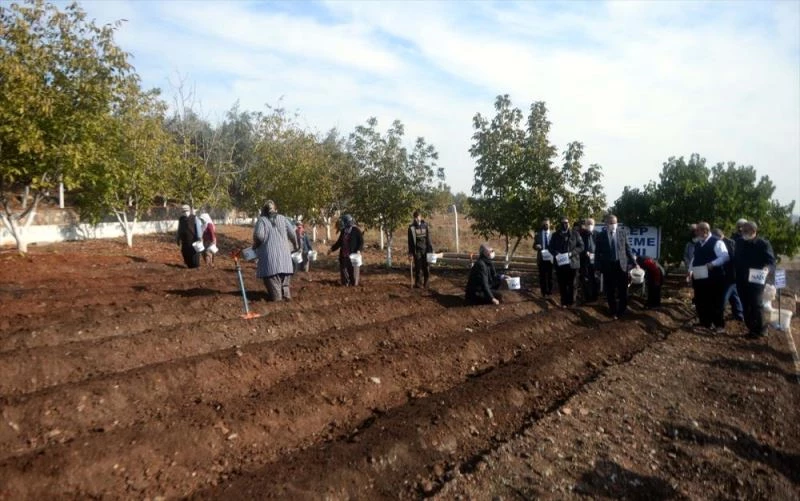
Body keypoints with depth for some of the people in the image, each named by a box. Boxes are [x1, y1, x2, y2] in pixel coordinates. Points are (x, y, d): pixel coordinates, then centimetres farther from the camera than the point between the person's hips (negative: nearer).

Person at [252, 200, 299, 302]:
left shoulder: (262, 220, -2)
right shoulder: (283, 218, 8)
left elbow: (259, 235, -15)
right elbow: (292, 233, 4)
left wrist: (255, 245, 5)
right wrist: (295, 246, 20)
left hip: (269, 252, -4)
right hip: (284, 251, 4)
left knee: (272, 274, 1)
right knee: (285, 274, 15)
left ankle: (276, 295, -2)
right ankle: (286, 294, 12)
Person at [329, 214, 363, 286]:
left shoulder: (356, 230, -7)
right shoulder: (343, 231, 12)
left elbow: (361, 241, -9)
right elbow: (339, 242, 21)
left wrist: (359, 250, -22)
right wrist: (332, 248, 16)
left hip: (353, 254, -6)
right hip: (344, 254, 6)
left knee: (353, 269, 0)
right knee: (343, 268, 7)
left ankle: (353, 283, 11)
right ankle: (345, 283, 18)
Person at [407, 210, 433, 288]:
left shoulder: (425, 225, 7)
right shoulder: (412, 227, -1)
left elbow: (429, 238, 9)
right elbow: (410, 241, -1)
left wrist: (431, 250, 3)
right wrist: (410, 253, -4)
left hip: (425, 250, 2)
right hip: (417, 250, -2)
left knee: (426, 267, 1)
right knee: (418, 267, -3)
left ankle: (425, 282, 12)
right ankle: (417, 283, 5)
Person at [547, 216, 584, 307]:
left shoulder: (575, 234, 4)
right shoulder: (555, 235, 9)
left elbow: (581, 246, 0)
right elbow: (550, 247, 8)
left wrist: (572, 253, -15)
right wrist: (556, 253, -12)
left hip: (572, 262, -1)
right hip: (560, 263, 1)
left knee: (571, 283, 6)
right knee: (562, 284, 5)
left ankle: (571, 301, 17)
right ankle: (564, 302, 15)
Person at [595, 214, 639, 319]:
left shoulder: (623, 233, 1)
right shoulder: (601, 236, -4)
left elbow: (628, 248, 5)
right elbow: (598, 253, 0)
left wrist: (634, 263, 2)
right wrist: (597, 268, -3)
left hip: (621, 264, 1)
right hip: (608, 266, -1)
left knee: (623, 290, 9)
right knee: (610, 291, 9)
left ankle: (622, 311, 26)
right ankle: (613, 311, 24)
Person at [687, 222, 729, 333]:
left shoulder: (716, 242, -9)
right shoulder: (697, 245, 16)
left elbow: (725, 256, -17)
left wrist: (713, 264, -28)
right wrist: (690, 271, 12)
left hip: (713, 278, -7)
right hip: (699, 278, 8)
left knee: (716, 302, 2)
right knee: (701, 302, 12)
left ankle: (719, 325, 13)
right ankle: (704, 323, 24)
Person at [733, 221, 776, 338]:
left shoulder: (763, 244, -8)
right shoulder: (740, 242, 8)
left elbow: (771, 260, -10)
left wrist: (766, 268, -29)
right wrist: (736, 272, 11)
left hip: (756, 280, -5)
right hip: (742, 280, 5)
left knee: (755, 304, -4)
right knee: (746, 305, 10)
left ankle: (759, 329, 12)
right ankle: (751, 327, 21)